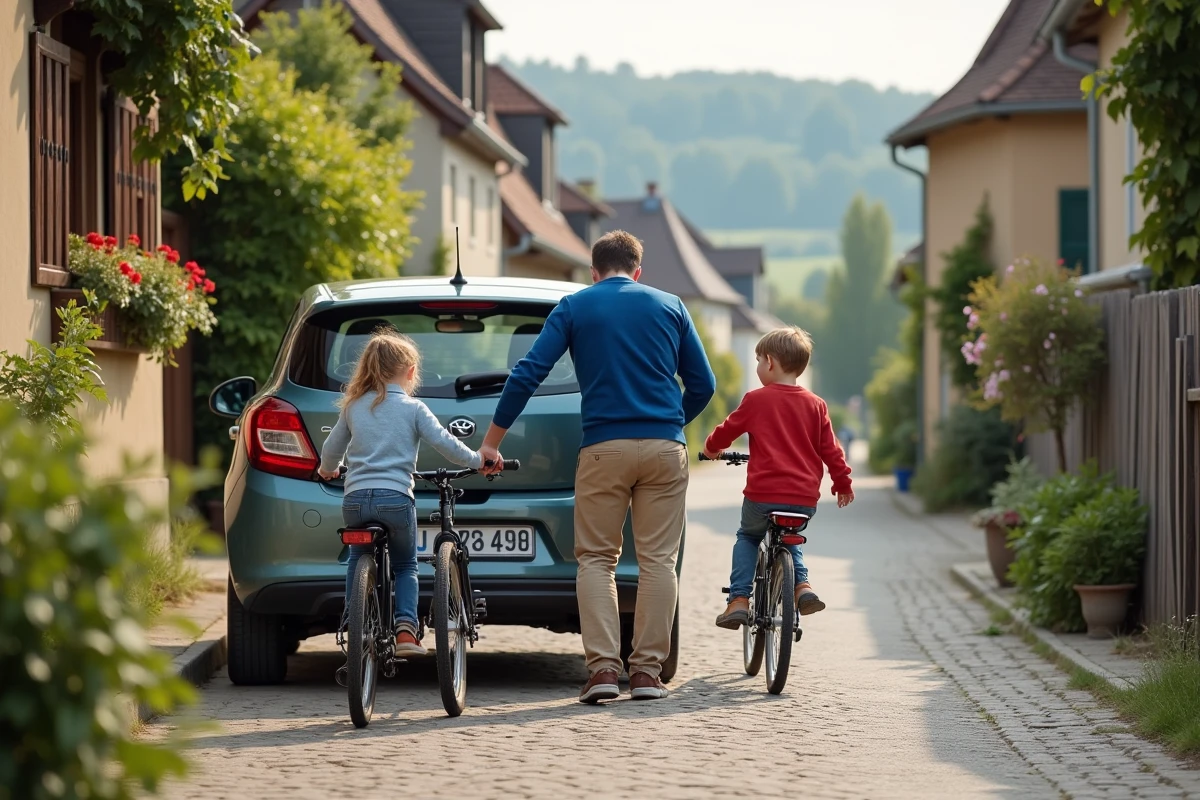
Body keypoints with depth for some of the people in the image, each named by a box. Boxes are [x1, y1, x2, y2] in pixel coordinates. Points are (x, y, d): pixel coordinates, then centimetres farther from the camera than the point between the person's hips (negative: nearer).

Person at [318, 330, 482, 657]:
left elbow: (332, 448, 22)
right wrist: (478, 461, 11)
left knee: (358, 564, 23)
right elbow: (443, 443, -2)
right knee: (406, 567, 18)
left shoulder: (354, 407, 13)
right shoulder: (413, 408, 4)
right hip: (395, 498, -2)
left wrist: (327, 470, 42)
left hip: (355, 499, 2)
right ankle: (405, 627, -1)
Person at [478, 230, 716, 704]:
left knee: (596, 558, 6)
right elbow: (703, 385, 12)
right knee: (658, 559, 5)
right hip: (664, 446, 1)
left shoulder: (574, 307, 7)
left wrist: (492, 442, 6)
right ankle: (647, 671, 2)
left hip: (603, 448, -1)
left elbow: (527, 375, 0)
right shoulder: (669, 307, 12)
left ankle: (603, 667, -7)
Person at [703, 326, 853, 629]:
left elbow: (726, 431, 9)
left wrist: (711, 447, 31)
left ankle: (739, 599, 7)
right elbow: (831, 449, 8)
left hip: (763, 494, -3)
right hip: (805, 499, 3)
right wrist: (843, 483, 22)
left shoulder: (756, 400, -2)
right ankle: (802, 585, 10)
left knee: (747, 537, 23)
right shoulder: (815, 405, 6)